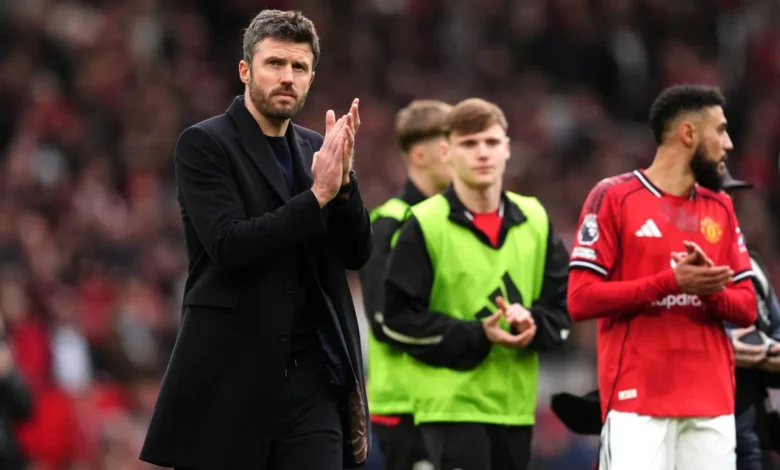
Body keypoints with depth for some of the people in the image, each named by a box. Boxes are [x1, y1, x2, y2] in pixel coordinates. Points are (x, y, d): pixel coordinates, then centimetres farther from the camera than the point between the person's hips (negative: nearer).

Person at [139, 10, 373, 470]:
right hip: (231, 376, -4)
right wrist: (318, 195, -19)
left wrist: (341, 179, -9)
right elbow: (229, 246, -16)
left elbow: (357, 253, 7)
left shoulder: (314, 149, 14)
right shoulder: (204, 144, -3)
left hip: (311, 376, 4)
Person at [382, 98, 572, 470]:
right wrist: (477, 335, -17)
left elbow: (561, 307, 10)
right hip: (450, 401, -5)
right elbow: (399, 319, -7)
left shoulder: (534, 220, 9)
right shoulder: (425, 225, -5)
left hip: (516, 402, 5)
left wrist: (531, 323, -13)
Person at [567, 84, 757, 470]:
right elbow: (581, 298, -9)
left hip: (712, 402, 6)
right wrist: (671, 282, -17)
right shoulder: (613, 198, -2)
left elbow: (747, 308, 13)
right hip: (637, 400, -6)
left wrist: (711, 291, -10)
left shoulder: (721, 208, 16)